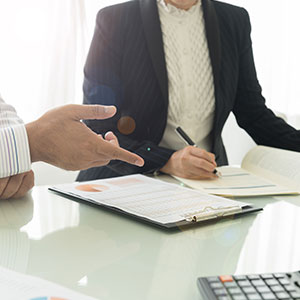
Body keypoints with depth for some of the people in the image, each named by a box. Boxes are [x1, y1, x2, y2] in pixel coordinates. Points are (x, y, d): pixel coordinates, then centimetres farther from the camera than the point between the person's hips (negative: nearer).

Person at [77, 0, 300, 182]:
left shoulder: (236, 21, 5)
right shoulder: (114, 21, -7)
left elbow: (252, 113, 11)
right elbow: (96, 128, -11)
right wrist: (168, 161, -24)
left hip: (207, 181, 2)